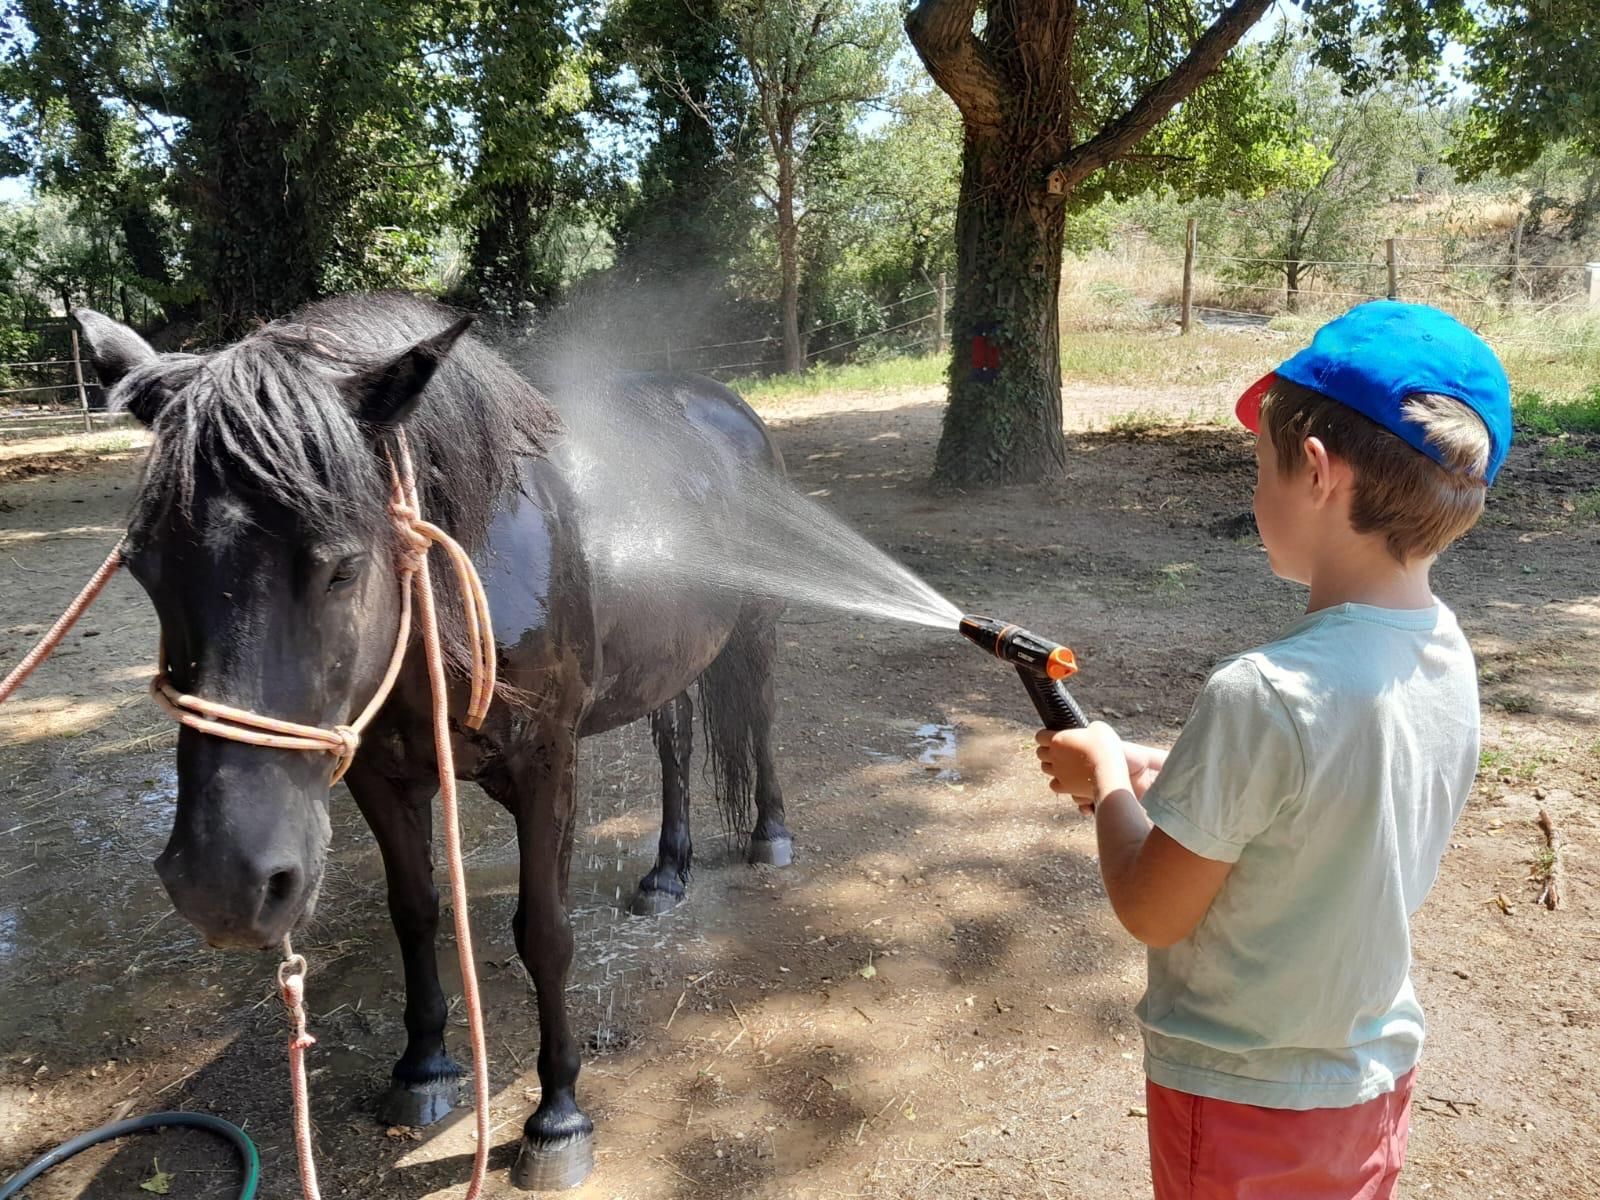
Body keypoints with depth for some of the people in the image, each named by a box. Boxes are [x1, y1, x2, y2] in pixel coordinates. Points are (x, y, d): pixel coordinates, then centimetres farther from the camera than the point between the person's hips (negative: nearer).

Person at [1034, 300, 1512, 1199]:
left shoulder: (1260, 696, -33)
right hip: (1377, 1074, 7)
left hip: (1244, 1100, -6)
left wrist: (1107, 780, -6)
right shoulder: (1446, 653, -9)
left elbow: (1152, 912, -21)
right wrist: (1163, 777, 0)